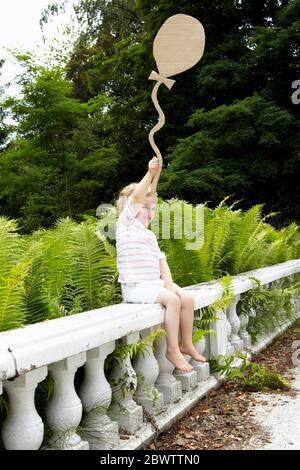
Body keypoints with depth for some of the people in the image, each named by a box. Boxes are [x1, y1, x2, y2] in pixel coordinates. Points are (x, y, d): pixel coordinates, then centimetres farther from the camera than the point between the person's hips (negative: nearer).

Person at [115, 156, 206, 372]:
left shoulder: (150, 235, 21)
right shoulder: (126, 223, -1)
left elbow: (160, 260, 14)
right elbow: (135, 197, -17)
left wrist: (168, 281, -2)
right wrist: (150, 174, -25)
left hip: (154, 284, 8)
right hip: (135, 287, -8)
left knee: (188, 298, -2)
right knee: (172, 299, -24)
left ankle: (186, 343, 12)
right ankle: (173, 350, -15)